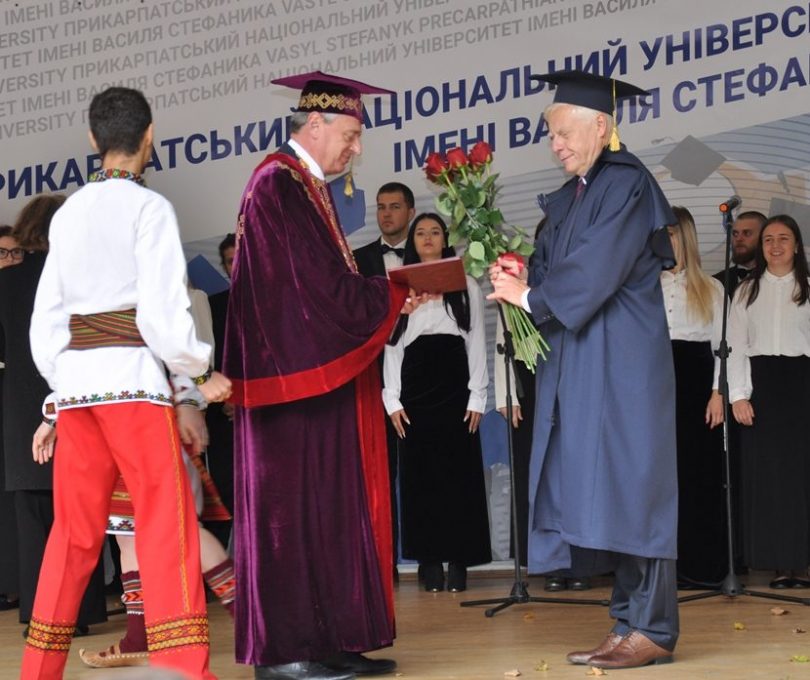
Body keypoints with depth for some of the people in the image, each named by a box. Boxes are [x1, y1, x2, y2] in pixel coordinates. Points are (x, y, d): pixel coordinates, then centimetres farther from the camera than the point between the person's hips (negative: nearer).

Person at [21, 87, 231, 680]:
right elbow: (162, 310, -13)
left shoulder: (69, 214, 14)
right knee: (167, 521, -5)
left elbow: (46, 319, 14)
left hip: (74, 379, 6)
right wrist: (203, 372, -1)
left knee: (75, 530, 12)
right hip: (133, 378, -6)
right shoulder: (148, 208, -5)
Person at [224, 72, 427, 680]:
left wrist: (389, 301, 6)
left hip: (321, 377, 10)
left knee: (331, 509, 9)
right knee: (293, 509, -7)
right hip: (297, 376, -10)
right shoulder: (279, 185, -13)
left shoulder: (306, 187, 17)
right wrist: (396, 294, -10)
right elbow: (320, 286, -20)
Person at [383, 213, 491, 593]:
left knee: (459, 471, -4)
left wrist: (477, 396, -2)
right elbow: (391, 345, 7)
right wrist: (392, 399, -1)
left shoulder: (466, 285, 10)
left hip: (454, 383, -1)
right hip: (414, 384, 1)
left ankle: (459, 562, -2)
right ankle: (430, 562, 1)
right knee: (420, 473, -1)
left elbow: (477, 342, 7)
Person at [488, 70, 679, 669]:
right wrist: (523, 286, -7)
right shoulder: (570, 199, 17)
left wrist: (531, 297, -7)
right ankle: (630, 623, 11)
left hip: (623, 364, -8)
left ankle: (654, 630, -3)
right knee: (603, 493, 7)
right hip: (580, 364, 8)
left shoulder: (627, 185, -9)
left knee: (630, 485, -7)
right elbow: (553, 273, 14)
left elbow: (595, 274, -17)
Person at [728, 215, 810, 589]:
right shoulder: (747, 292, 11)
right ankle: (779, 564, 4)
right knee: (766, 473, 0)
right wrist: (739, 396, -4)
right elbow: (736, 346, 6)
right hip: (760, 383, 1)